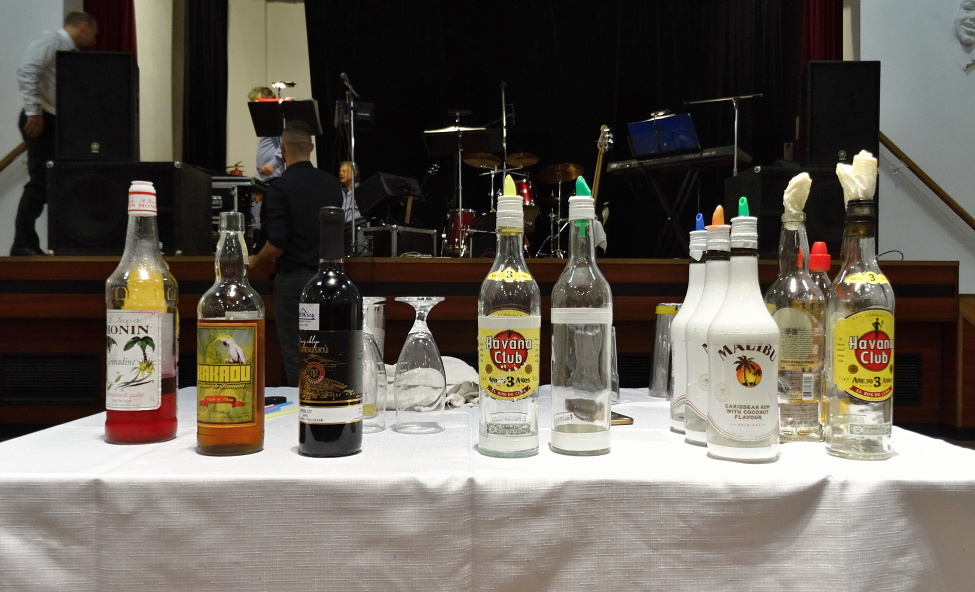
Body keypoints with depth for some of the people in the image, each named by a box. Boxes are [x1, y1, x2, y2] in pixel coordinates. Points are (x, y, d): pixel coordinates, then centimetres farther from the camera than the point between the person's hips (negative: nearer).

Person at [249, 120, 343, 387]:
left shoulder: (280, 187, -13)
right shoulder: (331, 183, 5)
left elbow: (277, 243, -17)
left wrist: (255, 262, 1)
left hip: (294, 278, -6)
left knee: (295, 354, 3)